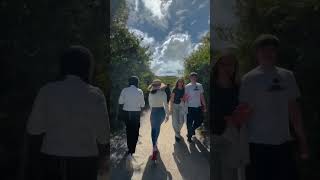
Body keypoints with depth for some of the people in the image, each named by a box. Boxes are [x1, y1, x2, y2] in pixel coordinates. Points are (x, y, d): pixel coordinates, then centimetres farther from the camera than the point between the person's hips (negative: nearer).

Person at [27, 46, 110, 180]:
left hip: (52, 159, 2)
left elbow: (33, 128, -2)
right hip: (84, 161, -1)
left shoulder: (48, 91, -7)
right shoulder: (95, 95, -10)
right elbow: (102, 134, -6)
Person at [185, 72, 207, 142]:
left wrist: (204, 105, 10)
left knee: (199, 122, 13)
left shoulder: (199, 86, 6)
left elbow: (202, 96, 11)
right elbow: (185, 97, -9)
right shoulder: (187, 86, -7)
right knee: (189, 123, 3)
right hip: (190, 107, -4)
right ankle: (189, 136, 21)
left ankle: (192, 129, 41)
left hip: (198, 107, 5)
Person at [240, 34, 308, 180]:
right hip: (259, 143, -5)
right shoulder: (249, 79, -8)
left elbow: (294, 110, 12)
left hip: (284, 141, 5)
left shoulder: (287, 76, 7)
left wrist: (302, 139, 12)